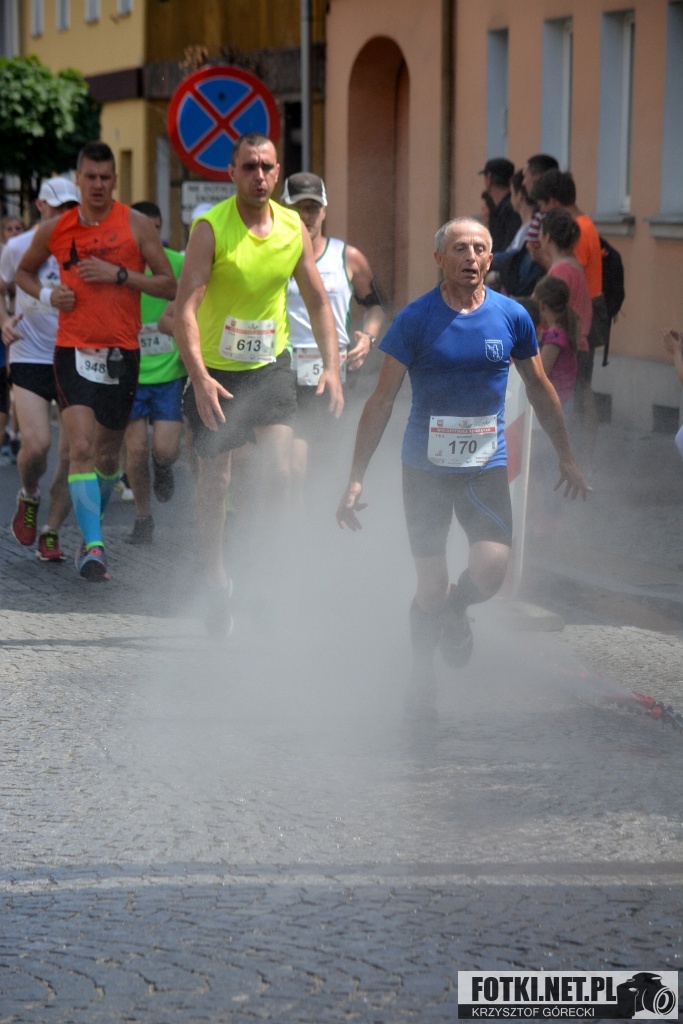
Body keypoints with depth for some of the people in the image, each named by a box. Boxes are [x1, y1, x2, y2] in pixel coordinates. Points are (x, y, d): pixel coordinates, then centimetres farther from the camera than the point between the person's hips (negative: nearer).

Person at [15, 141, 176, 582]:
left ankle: (90, 535, 33)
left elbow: (170, 286, -2)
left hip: (122, 353, 0)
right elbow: (24, 271, 23)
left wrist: (118, 274, -13)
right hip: (74, 350, 0)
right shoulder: (54, 230, 5)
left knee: (108, 455, 11)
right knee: (82, 447, -17)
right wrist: (47, 294, 2)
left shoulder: (137, 225, -1)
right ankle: (94, 546, -21)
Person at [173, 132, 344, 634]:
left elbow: (318, 301, 9)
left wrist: (332, 366, -3)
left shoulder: (294, 228, -1)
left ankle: (266, 583, -9)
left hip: (271, 365, 3)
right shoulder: (211, 228, -15)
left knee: (281, 471, -13)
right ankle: (217, 582, 22)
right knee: (216, 478, 4)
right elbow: (185, 307, -20)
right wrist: (199, 376, -32)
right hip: (217, 369, -3)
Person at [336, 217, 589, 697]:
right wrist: (356, 477, -9)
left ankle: (456, 609, 19)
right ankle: (421, 676, 24)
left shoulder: (512, 317, 0)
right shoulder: (415, 319, -7)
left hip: (487, 465, 2)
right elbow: (382, 400, -5)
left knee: (491, 568, -17)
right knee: (432, 591, -2)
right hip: (425, 466, -2)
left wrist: (567, 457, 20)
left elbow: (540, 389, 14)